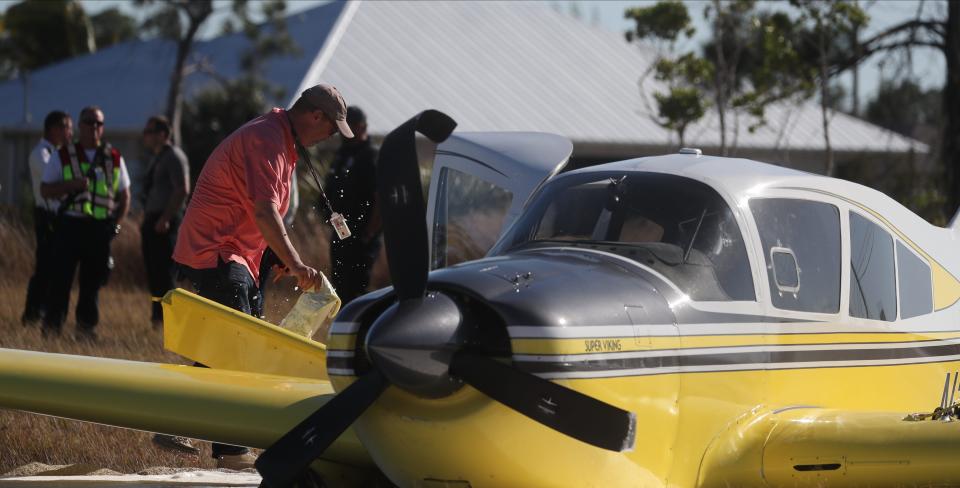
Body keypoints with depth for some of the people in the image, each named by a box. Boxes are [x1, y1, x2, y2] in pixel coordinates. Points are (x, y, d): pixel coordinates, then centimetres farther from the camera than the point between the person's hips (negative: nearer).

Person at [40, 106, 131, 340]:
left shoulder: (114, 158, 11)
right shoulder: (63, 156, 4)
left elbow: (124, 195, 16)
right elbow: (45, 190, 3)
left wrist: (116, 223, 2)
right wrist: (72, 185, -14)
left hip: (101, 228, 2)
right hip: (70, 224, -2)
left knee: (93, 278, 5)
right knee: (61, 277, -6)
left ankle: (86, 326, 12)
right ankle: (52, 324, 1)